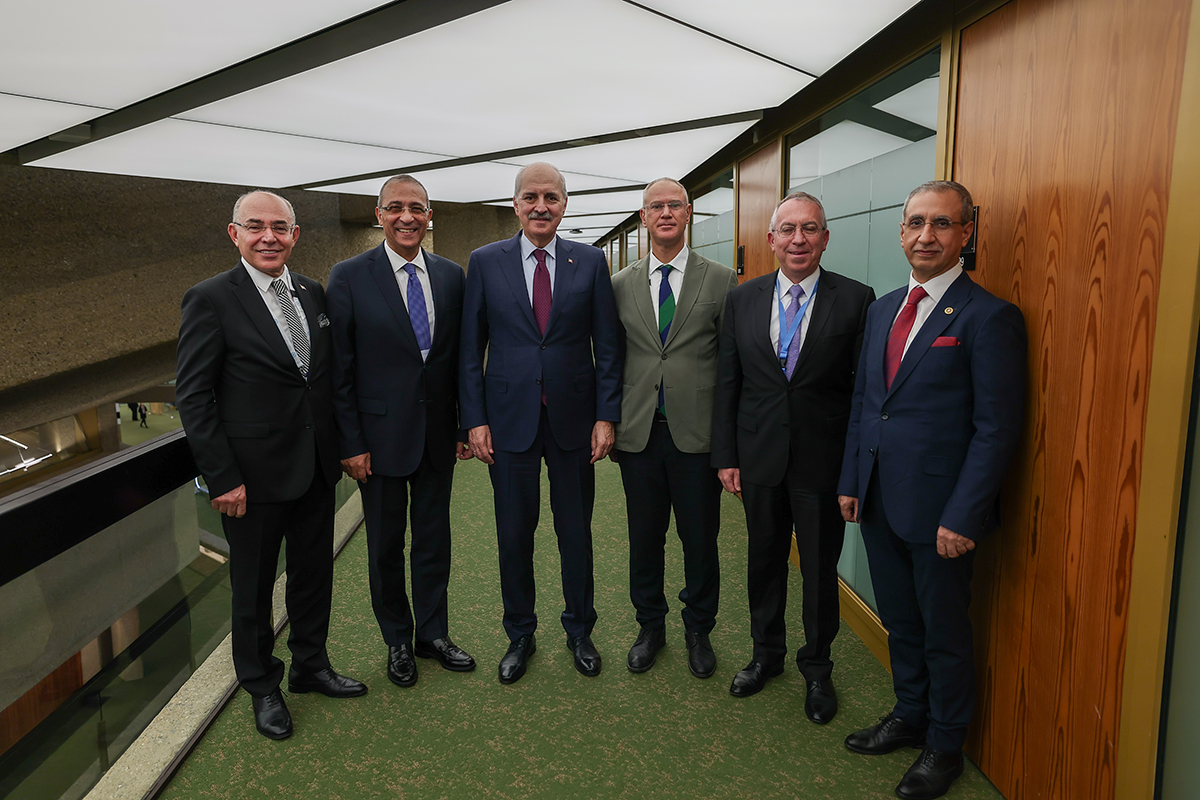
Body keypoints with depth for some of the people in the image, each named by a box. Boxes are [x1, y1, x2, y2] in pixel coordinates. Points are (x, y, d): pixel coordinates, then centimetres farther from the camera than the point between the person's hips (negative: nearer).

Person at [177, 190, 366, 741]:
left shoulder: (313, 294, 6)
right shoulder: (211, 299, -11)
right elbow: (193, 396, -12)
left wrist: (339, 446, 8)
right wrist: (222, 479, -15)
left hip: (317, 469, 5)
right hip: (255, 475, -5)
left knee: (314, 575, 19)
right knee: (253, 590, 13)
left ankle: (310, 666, 40)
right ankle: (262, 688, 34)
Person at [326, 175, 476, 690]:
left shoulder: (451, 276, 4)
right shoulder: (349, 277, -7)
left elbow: (460, 357, 8)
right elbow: (340, 370, -7)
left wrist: (465, 425, 5)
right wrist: (351, 444, -10)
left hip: (437, 435, 3)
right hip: (381, 436, -3)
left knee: (434, 538, 14)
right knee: (385, 546, 11)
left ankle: (434, 634, 32)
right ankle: (398, 642, 31)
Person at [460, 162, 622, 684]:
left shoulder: (590, 262, 2)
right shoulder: (485, 262, 1)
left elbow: (607, 346, 2)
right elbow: (471, 348, 2)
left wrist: (606, 416, -4)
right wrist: (474, 419, -4)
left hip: (574, 418, 0)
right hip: (509, 419, 0)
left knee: (576, 531, 12)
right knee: (514, 535, 10)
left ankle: (579, 630, 32)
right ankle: (520, 636, 30)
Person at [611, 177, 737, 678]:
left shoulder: (721, 280, 1)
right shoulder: (621, 284, 8)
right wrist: (610, 423, 5)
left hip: (698, 432, -2)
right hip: (639, 433, 2)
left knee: (700, 539, 9)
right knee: (644, 537, 13)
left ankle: (698, 630, 31)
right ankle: (650, 627, 33)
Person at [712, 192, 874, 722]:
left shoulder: (856, 300, -6)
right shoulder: (742, 299, 2)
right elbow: (727, 382, 4)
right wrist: (726, 456, 1)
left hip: (823, 463, -2)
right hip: (760, 459, 3)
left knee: (820, 569, 11)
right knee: (764, 561, 17)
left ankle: (817, 668, 34)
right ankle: (766, 653, 39)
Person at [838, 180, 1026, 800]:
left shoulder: (990, 317, -12)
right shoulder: (882, 308, 9)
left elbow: (996, 429, -15)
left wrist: (963, 517, -17)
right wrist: (851, 481, 10)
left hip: (939, 511, -6)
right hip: (878, 502, 6)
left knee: (944, 633, 12)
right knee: (899, 622, 21)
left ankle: (945, 746, 33)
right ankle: (909, 716, 43)